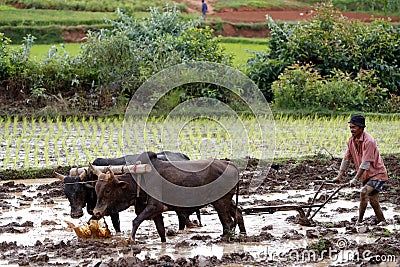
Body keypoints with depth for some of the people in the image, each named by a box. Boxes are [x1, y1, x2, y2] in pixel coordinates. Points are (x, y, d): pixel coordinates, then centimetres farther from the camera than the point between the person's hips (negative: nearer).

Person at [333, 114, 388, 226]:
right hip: (366, 176, 8)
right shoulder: (351, 140, 1)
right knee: (373, 201, 10)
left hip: (377, 174, -8)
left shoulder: (368, 141, -24)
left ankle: (359, 221, -18)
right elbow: (346, 159, 7)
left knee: (364, 192, -24)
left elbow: (366, 163, -26)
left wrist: (356, 179, -27)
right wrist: (340, 176, 1)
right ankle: (381, 221, 25)